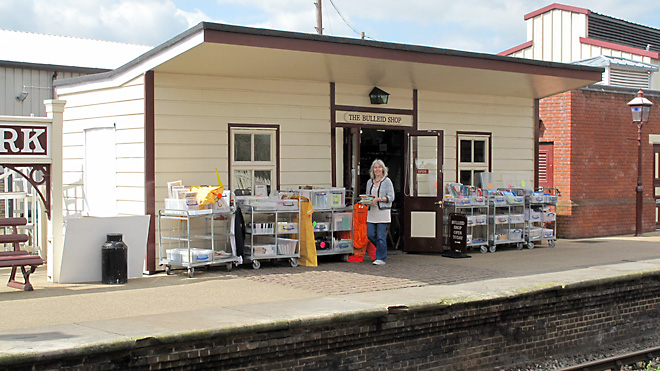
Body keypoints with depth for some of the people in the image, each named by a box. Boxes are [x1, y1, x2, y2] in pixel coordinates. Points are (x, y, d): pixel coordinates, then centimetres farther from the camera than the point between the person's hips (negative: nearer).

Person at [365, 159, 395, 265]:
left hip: (383, 212, -6)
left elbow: (391, 197, -6)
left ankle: (381, 258, 3)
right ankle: (382, 249, 27)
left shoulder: (387, 181, -1)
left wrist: (378, 199, -17)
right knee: (370, 234, 2)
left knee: (381, 236, -6)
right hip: (372, 212, 6)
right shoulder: (370, 182, 15)